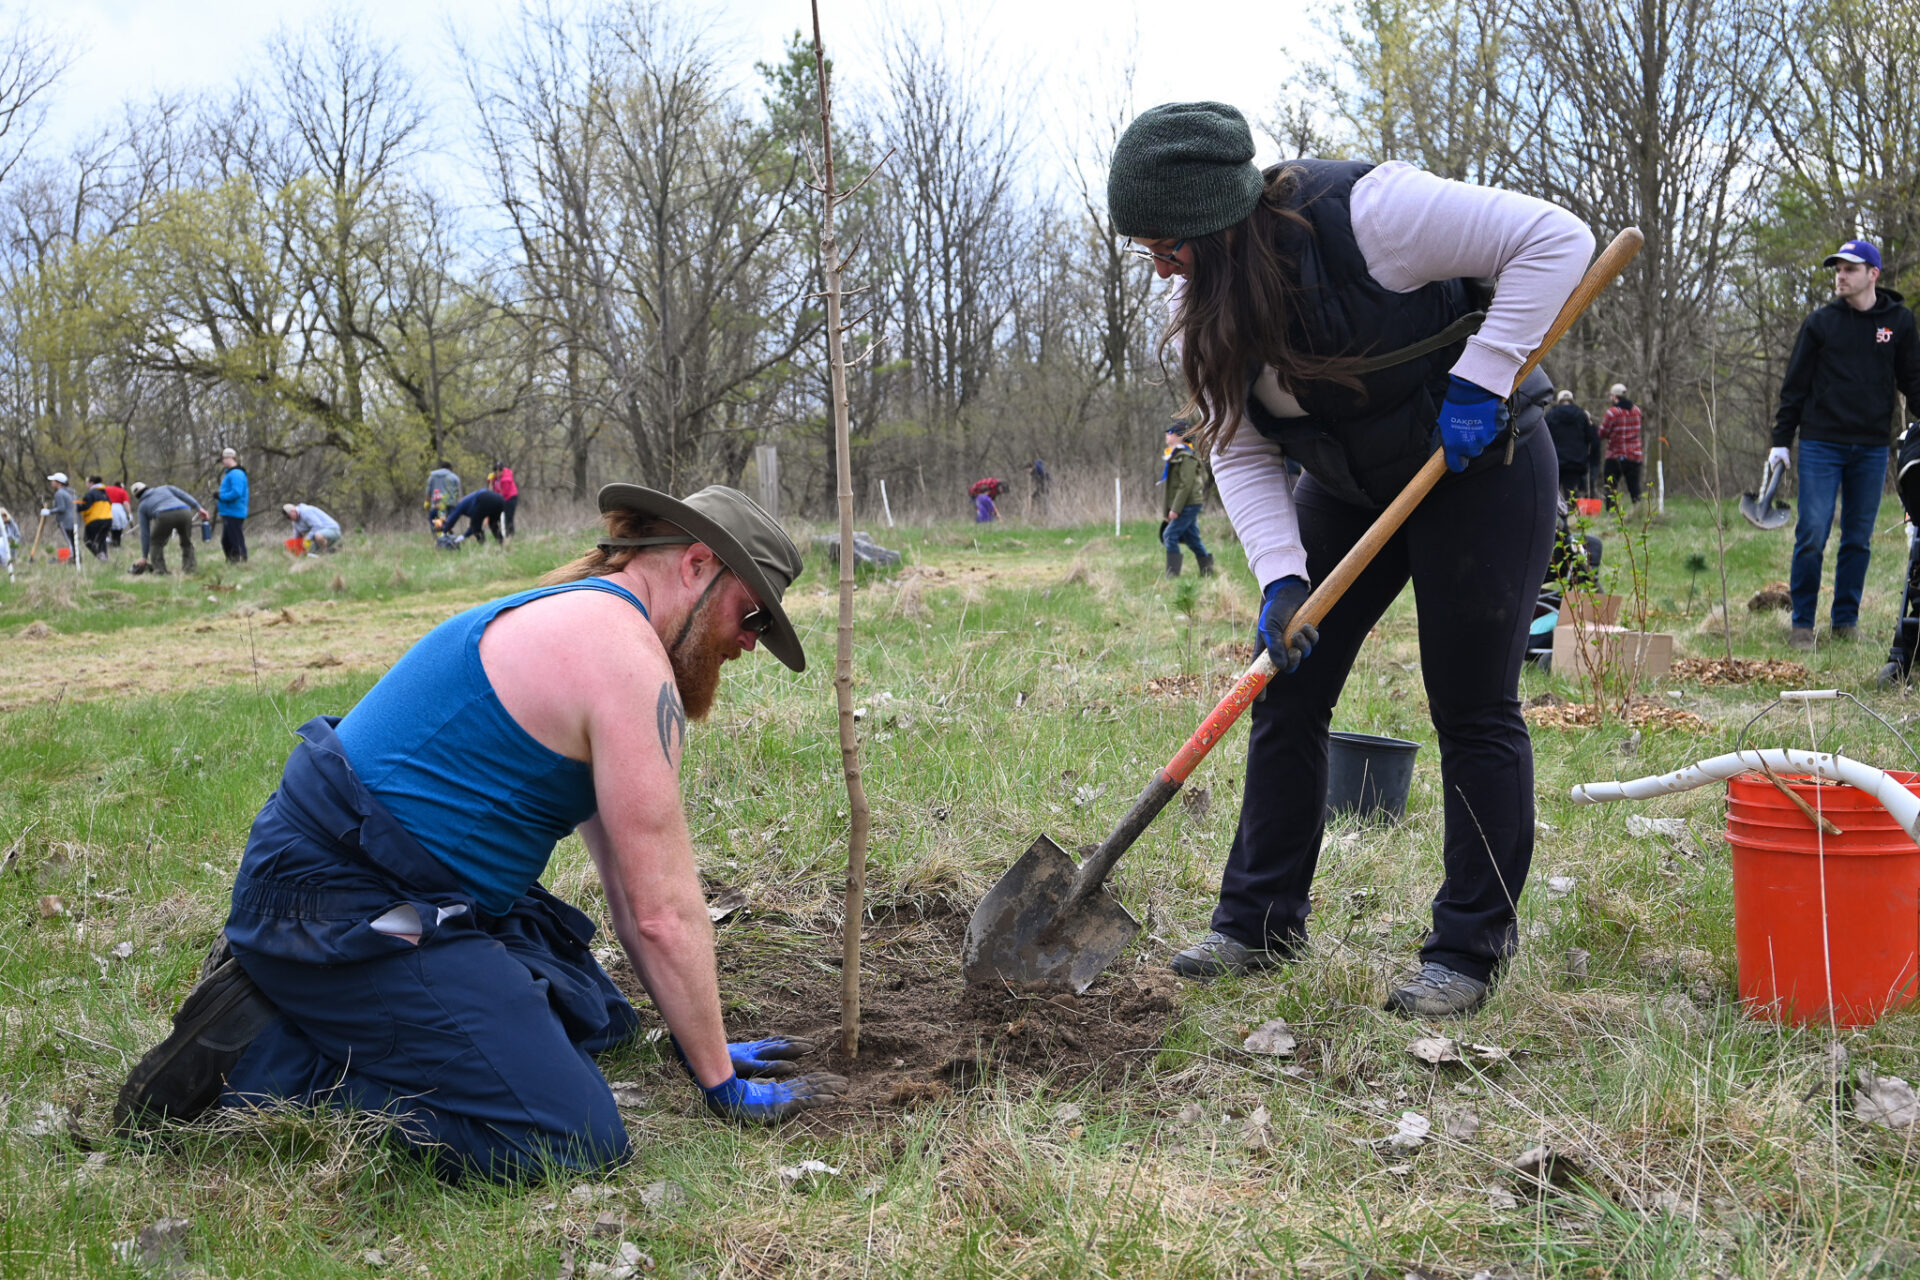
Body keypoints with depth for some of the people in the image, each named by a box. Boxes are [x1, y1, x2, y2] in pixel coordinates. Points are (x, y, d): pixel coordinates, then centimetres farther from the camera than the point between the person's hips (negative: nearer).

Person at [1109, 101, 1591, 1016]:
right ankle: (1261, 923, 14)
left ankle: (1472, 949, 6)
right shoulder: (1201, 307, -8)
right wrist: (1281, 574, -21)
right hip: (1346, 487, 7)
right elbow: (1242, 455, -6)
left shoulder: (1362, 212, -28)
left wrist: (1478, 382, -29)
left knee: (1474, 710, -5)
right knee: (1284, 692, 3)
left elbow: (1554, 240, -25)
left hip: (1478, 466, -6)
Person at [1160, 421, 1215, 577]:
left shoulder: (1187, 456, -14)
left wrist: (1175, 509, -22)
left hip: (1188, 505, -9)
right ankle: (1207, 570, 17)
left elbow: (1186, 484, -20)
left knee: (1170, 535, -12)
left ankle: (1173, 572, -12)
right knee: (1192, 538, 11)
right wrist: (1168, 510, 18)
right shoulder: (1173, 456, 17)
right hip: (1188, 506, 9)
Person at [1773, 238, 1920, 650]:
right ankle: (1802, 624, 3)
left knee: (1859, 539, 7)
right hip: (1821, 446, -2)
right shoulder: (1820, 323, 3)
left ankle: (1846, 621, 17)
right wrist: (1781, 440, 1)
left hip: (1872, 448, 2)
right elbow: (1795, 385, 5)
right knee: (1812, 535, -7)